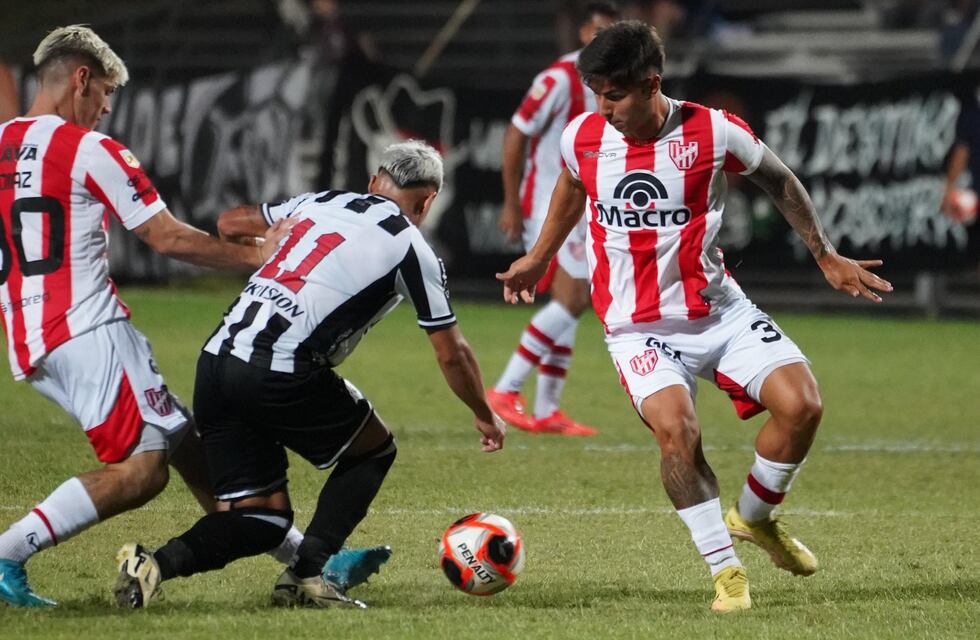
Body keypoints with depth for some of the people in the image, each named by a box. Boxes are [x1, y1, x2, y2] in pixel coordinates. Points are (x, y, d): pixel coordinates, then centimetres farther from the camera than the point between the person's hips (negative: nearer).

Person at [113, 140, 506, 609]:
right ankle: (304, 576, 6)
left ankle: (156, 564, -13)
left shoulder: (320, 202, 20)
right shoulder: (411, 248, 6)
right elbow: (451, 355, 13)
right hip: (281, 373, -6)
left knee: (263, 519, 11)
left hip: (214, 362, 6)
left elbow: (229, 224, 33)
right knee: (373, 451, 20)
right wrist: (485, 416, 29)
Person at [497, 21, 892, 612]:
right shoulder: (583, 137, -7)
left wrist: (827, 258, 8)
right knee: (676, 428, -27)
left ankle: (753, 518, 11)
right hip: (638, 328, 0)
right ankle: (726, 570, -13)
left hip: (719, 311, 1)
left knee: (801, 404, -18)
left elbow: (780, 182, 5)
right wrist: (539, 258, 31)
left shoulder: (712, 132, -13)